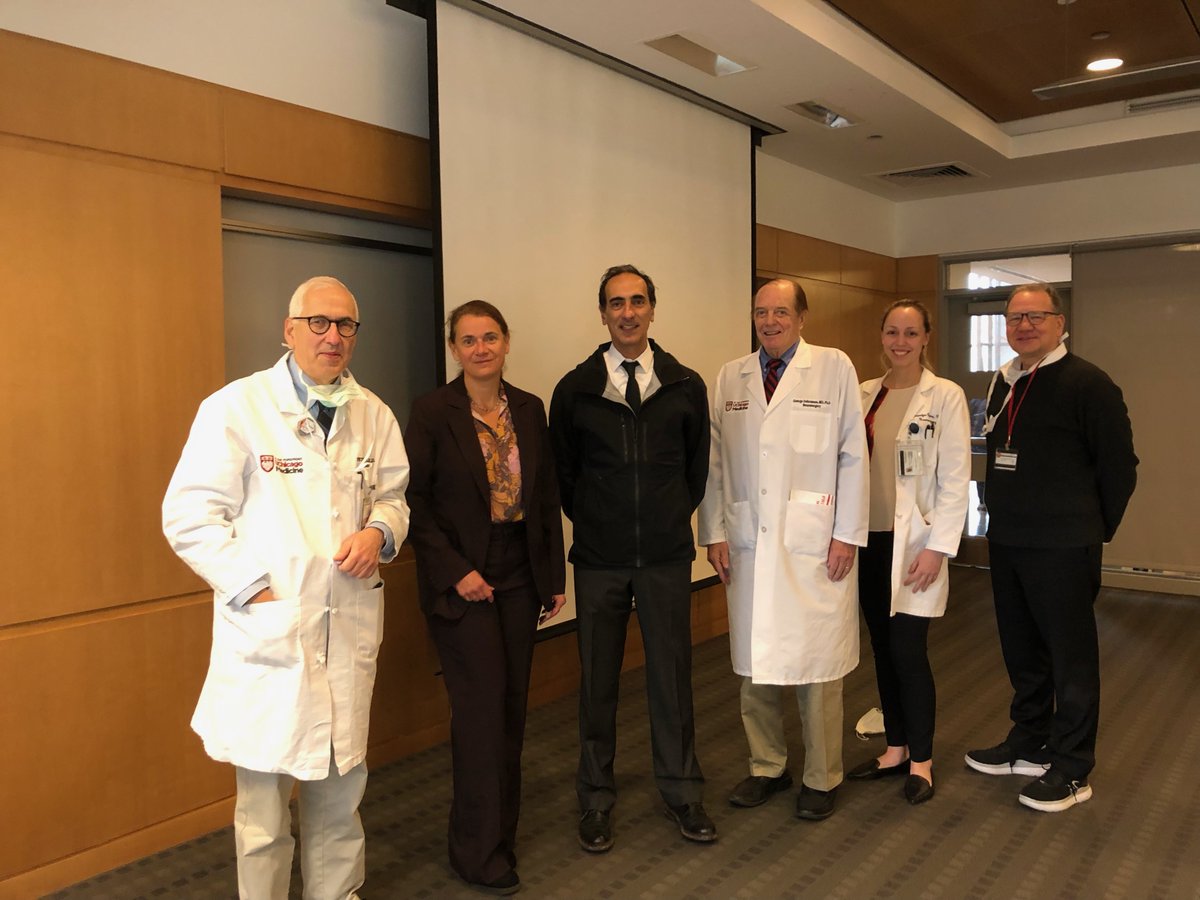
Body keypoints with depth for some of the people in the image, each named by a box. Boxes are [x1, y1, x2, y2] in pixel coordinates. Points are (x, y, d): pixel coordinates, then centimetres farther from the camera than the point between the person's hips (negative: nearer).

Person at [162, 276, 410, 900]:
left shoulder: (373, 415, 7)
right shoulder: (235, 407, -6)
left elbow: (393, 497, 18)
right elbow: (190, 517, -6)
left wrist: (379, 532, -5)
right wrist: (254, 588, -12)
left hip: (350, 627, 4)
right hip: (267, 628, -4)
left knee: (341, 783, 16)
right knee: (264, 791, 6)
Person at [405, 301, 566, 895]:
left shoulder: (529, 409, 5)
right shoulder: (432, 411, -9)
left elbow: (547, 497, 8)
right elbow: (414, 501, -9)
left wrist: (555, 576, 8)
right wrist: (456, 572, -14)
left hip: (519, 576, 5)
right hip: (462, 579, -4)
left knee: (511, 705, 11)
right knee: (481, 707, -1)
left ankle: (503, 828, 30)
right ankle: (480, 851, 16)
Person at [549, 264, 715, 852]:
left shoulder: (685, 386, 2)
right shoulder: (575, 389, -1)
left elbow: (698, 465, 12)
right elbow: (563, 471, 8)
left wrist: (673, 517, 11)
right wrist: (593, 522, 9)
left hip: (667, 555, 1)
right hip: (599, 559, 0)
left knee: (671, 673, 9)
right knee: (597, 680, 9)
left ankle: (681, 792, 27)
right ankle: (596, 799, 25)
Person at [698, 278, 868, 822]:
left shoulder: (835, 368, 1)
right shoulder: (730, 378, 10)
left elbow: (853, 456, -1)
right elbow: (714, 461, 9)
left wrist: (847, 534, -6)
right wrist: (714, 533, 4)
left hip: (815, 543, -3)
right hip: (748, 543, 3)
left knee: (816, 664, 3)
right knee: (754, 662, 10)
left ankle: (821, 778, 22)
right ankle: (767, 767, 29)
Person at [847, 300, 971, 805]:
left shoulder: (945, 396, -5)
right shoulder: (865, 395, 8)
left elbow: (955, 479, -9)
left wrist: (936, 547, -14)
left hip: (914, 542, -5)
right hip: (870, 538, 5)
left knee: (907, 651, -4)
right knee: (882, 649, 11)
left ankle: (921, 760, 15)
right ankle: (895, 749, 27)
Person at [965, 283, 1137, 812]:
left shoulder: (1087, 384, -11)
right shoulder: (1003, 383, 11)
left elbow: (1119, 465, -8)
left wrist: (1093, 529, -1)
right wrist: (1004, 520, 14)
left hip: (1062, 549, -7)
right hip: (1005, 544, 7)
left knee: (1071, 658, 4)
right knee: (1021, 651, 18)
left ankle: (1071, 771, 17)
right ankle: (1028, 745, 33)